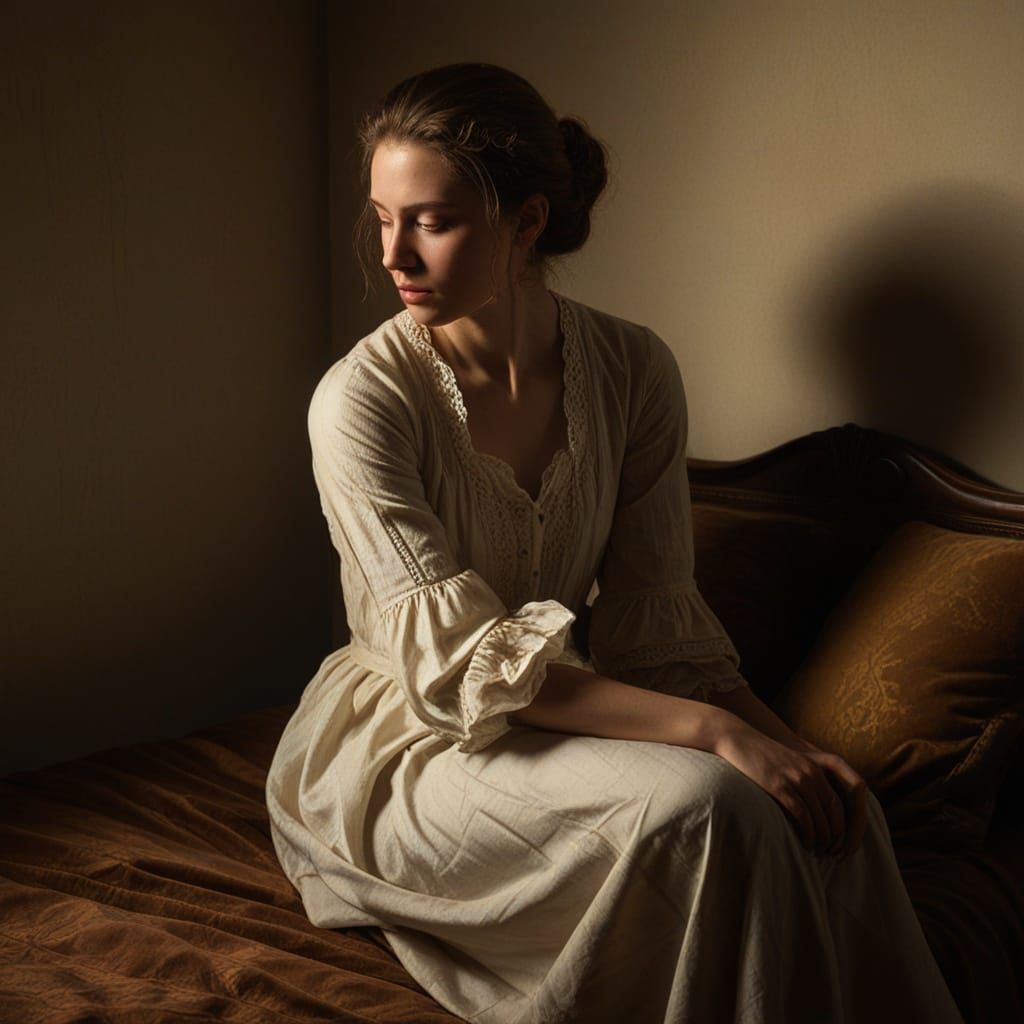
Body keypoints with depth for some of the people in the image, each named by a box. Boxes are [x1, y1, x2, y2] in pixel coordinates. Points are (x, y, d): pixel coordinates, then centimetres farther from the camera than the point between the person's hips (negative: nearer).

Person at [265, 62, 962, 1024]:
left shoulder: (634, 369, -4)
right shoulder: (362, 399, -18)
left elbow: (656, 621, -1)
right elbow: (460, 662, -22)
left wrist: (781, 736, -19)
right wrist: (714, 729, -29)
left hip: (558, 715, 4)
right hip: (402, 747, -4)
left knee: (831, 812, -21)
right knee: (700, 803, -29)